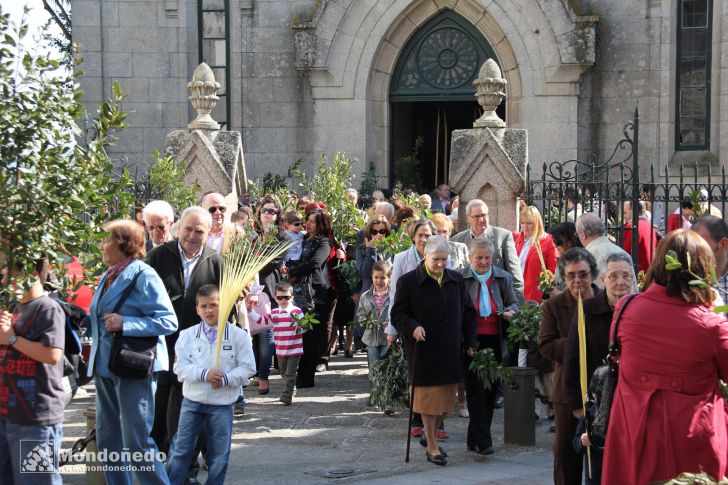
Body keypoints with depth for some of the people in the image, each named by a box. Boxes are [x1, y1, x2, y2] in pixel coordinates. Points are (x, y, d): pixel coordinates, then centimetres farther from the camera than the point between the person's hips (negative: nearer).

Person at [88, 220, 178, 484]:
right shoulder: (108, 277, 14)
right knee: (108, 441, 13)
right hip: (105, 366, 9)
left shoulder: (143, 275, -11)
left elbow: (168, 322, -18)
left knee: (137, 443, -7)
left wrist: (125, 323, -24)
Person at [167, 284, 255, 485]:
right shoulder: (187, 335, 1)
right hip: (192, 400, 1)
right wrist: (204, 374, -21)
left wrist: (226, 379, -19)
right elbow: (181, 367, -6)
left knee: (219, 455, 7)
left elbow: (247, 368, -4)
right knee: (181, 450, 4)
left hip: (222, 403, -1)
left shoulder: (238, 335, -3)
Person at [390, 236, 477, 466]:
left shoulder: (456, 280, 8)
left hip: (451, 352, 4)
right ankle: (432, 447, 11)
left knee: (447, 400, 10)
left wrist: (469, 342, 10)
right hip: (424, 352, -4)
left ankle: (430, 436, 30)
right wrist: (412, 327, -22)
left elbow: (468, 312, 15)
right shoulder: (408, 281, -5)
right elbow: (398, 314, -4)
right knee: (429, 399, 0)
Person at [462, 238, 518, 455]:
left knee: (491, 390, 8)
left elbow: (513, 303, 17)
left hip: (495, 340, 4)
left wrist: (511, 311, -7)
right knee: (476, 389, -6)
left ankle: (475, 438, 19)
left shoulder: (503, 278, 8)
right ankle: (482, 440, -5)